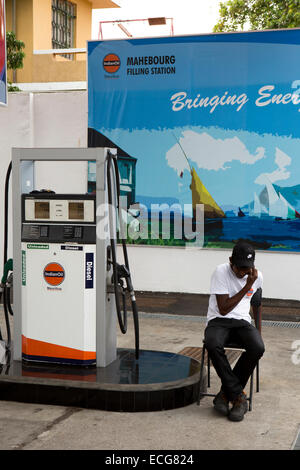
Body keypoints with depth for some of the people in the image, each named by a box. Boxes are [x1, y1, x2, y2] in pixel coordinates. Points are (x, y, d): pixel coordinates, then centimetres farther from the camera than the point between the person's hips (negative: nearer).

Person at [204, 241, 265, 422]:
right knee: (213, 345, -37)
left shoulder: (257, 276, 2)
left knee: (258, 347, -30)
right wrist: (247, 287, -17)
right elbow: (223, 309, -15)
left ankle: (227, 392, -14)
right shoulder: (221, 272, -11)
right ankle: (239, 396, -23)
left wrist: (257, 331, 22)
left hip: (242, 322, 3)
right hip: (218, 321, -3)